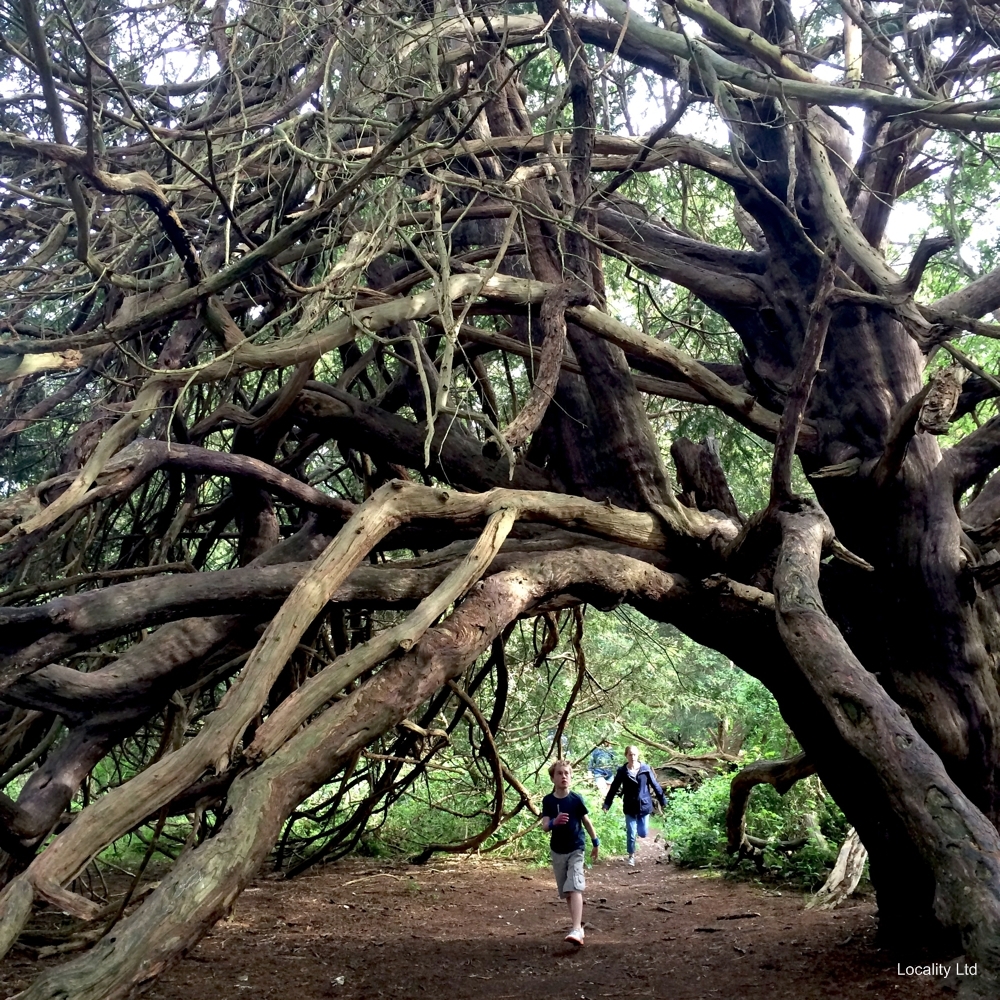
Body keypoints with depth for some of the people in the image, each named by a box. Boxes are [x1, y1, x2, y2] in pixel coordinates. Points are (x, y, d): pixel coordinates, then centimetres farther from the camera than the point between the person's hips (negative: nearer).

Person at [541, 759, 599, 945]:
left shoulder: (576, 799, -9)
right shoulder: (548, 801, -5)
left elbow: (586, 822, 4)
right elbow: (544, 826, -12)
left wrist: (595, 843, 12)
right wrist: (554, 822, -34)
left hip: (576, 850, -3)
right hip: (557, 851, 3)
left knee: (574, 888, -18)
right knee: (566, 891, 13)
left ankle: (577, 930, -26)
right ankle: (579, 925, 31)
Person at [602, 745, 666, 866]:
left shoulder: (645, 769, -7)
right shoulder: (622, 771, -8)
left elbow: (655, 785, 1)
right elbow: (613, 788, -3)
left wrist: (662, 800, 4)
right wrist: (606, 804, -6)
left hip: (644, 806, 1)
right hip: (630, 807, -1)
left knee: (643, 833, 8)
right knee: (631, 834, 3)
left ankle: (638, 827, 43)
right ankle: (631, 856, 24)